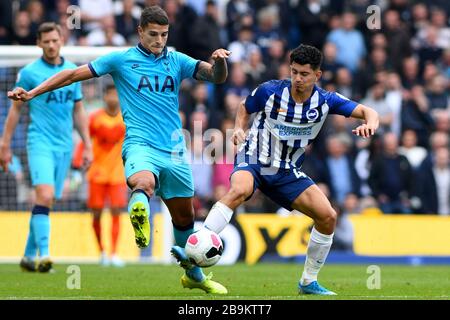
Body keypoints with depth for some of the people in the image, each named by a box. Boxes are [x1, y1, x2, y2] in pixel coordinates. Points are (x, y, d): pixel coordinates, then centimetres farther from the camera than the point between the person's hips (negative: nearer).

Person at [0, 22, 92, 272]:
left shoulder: (73, 71, 10)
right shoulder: (29, 73, -2)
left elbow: (79, 111, 17)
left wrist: (88, 145, 13)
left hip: (64, 146, 4)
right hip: (40, 142, -4)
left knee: (47, 202, 7)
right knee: (45, 195, -21)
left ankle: (29, 256, 18)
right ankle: (43, 255, -25)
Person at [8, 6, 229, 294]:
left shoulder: (177, 61, 9)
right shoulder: (121, 60, 2)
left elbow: (217, 77, 2)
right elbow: (74, 74, 4)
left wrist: (219, 62, -22)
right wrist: (32, 93, -1)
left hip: (174, 150, 3)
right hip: (141, 144, -3)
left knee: (184, 215, 13)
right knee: (143, 183, -40)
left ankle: (194, 274, 30)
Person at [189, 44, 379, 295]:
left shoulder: (325, 101, -6)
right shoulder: (270, 91, -12)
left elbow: (367, 111, -4)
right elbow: (245, 108, 8)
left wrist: (370, 124, -28)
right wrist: (239, 129, -12)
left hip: (288, 172, 4)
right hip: (254, 161, -4)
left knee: (328, 217, -7)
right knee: (239, 190, -38)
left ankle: (309, 282, 10)